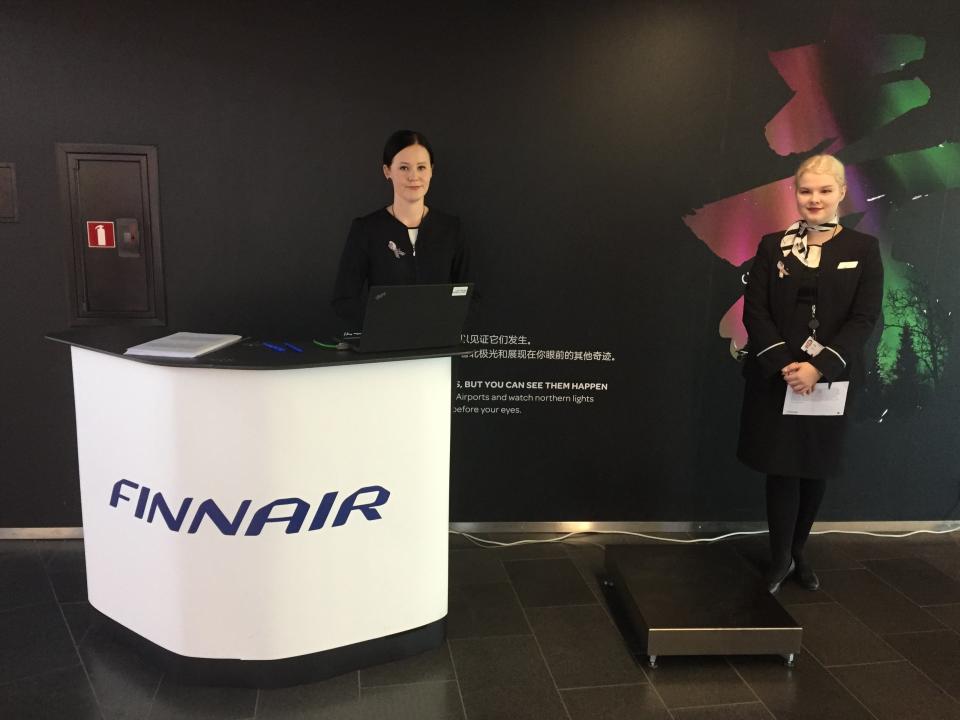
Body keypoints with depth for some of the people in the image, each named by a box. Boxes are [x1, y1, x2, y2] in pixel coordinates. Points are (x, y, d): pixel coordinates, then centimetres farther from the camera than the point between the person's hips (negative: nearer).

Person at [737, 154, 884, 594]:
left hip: (830, 381, 1)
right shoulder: (773, 246, 4)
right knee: (782, 466, 0)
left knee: (816, 468, 9)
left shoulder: (863, 249, 3)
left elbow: (865, 319, -5)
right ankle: (781, 558, 14)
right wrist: (784, 363, -16)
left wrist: (819, 368, -17)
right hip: (776, 377, 0)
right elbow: (754, 311, -3)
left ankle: (796, 552, 27)